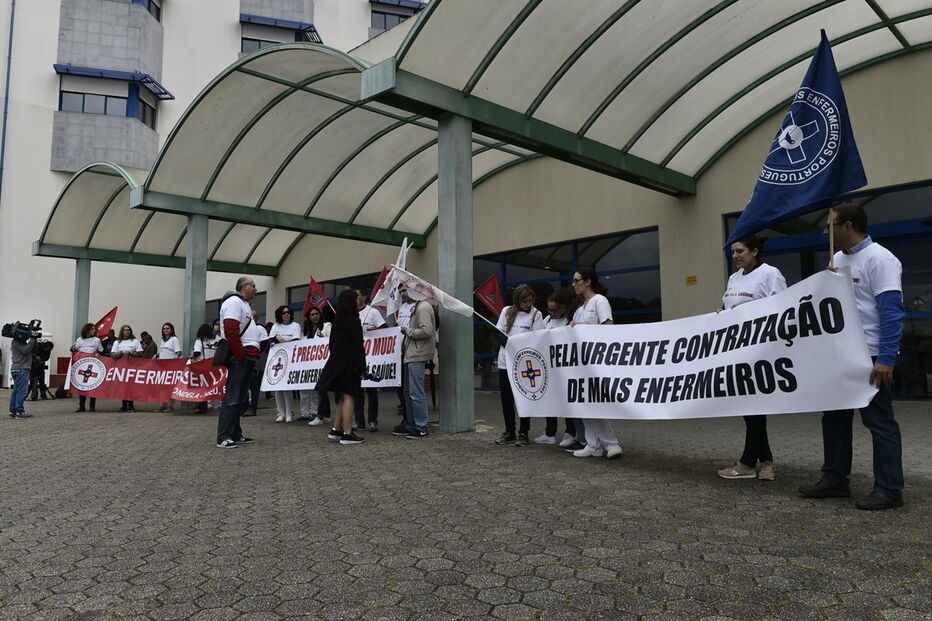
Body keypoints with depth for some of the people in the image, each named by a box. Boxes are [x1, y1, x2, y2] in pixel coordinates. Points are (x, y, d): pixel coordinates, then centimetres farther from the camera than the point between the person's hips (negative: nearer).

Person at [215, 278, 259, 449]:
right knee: (232, 398, -9)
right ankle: (223, 438, -5)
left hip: (247, 358, 10)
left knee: (241, 398, 12)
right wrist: (241, 356, -18)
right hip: (239, 358, -10)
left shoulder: (244, 304, 23)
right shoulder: (234, 302, -9)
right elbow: (230, 332, -19)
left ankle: (235, 435, 18)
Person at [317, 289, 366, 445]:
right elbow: (358, 346, -16)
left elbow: (332, 342, 15)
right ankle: (347, 434, -4)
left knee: (344, 397, 15)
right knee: (349, 396, -5)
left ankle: (335, 431, 17)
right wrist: (361, 366, -12)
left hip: (337, 362, 8)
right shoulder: (353, 321, -12)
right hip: (350, 364, -8)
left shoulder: (337, 321, 12)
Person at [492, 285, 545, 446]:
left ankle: (523, 433, 16)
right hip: (505, 361, 3)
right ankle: (509, 432, 22)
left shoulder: (536, 314, -2)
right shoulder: (506, 311, 7)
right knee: (506, 398, 9)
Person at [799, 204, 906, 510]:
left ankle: (889, 490, 10)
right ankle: (835, 479, 23)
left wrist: (886, 359, -24)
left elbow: (891, 312, -19)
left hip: (871, 357, -9)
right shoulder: (837, 260, 12)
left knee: (879, 422, 0)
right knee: (835, 418, 13)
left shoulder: (879, 259, -14)